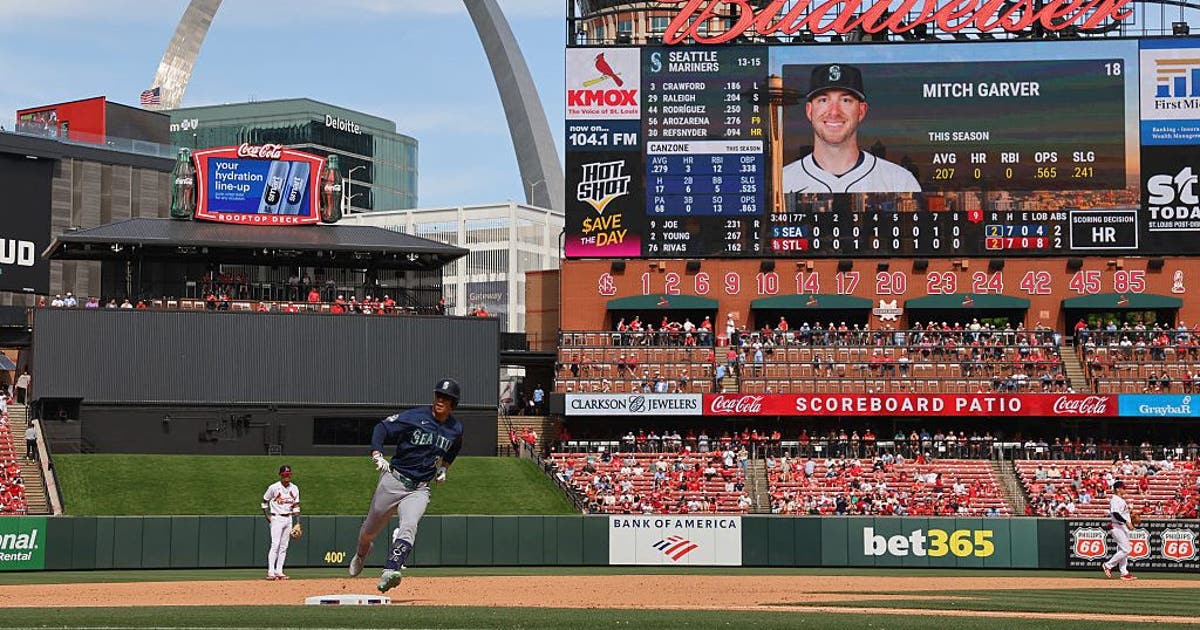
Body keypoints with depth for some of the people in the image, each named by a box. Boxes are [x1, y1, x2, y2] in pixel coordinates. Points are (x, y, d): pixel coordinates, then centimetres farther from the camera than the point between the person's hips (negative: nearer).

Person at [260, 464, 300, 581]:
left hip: (289, 519, 5)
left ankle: (279, 571, 8)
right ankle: (270, 572, -16)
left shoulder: (294, 488, 6)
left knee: (284, 546, 5)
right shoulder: (273, 488, -7)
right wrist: (268, 517, -5)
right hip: (277, 518, -5)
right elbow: (264, 502, 3)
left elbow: (296, 506, 10)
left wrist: (297, 523, 4)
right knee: (275, 545, -13)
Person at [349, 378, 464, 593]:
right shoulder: (415, 417, -11)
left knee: (409, 526, -25)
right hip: (394, 480, -2)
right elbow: (382, 428, -9)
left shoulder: (456, 429, 4)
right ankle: (362, 552, 48)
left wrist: (443, 468, 13)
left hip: (419, 489, 2)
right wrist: (377, 455, -23)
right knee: (370, 528, 13)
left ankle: (389, 573, -36)